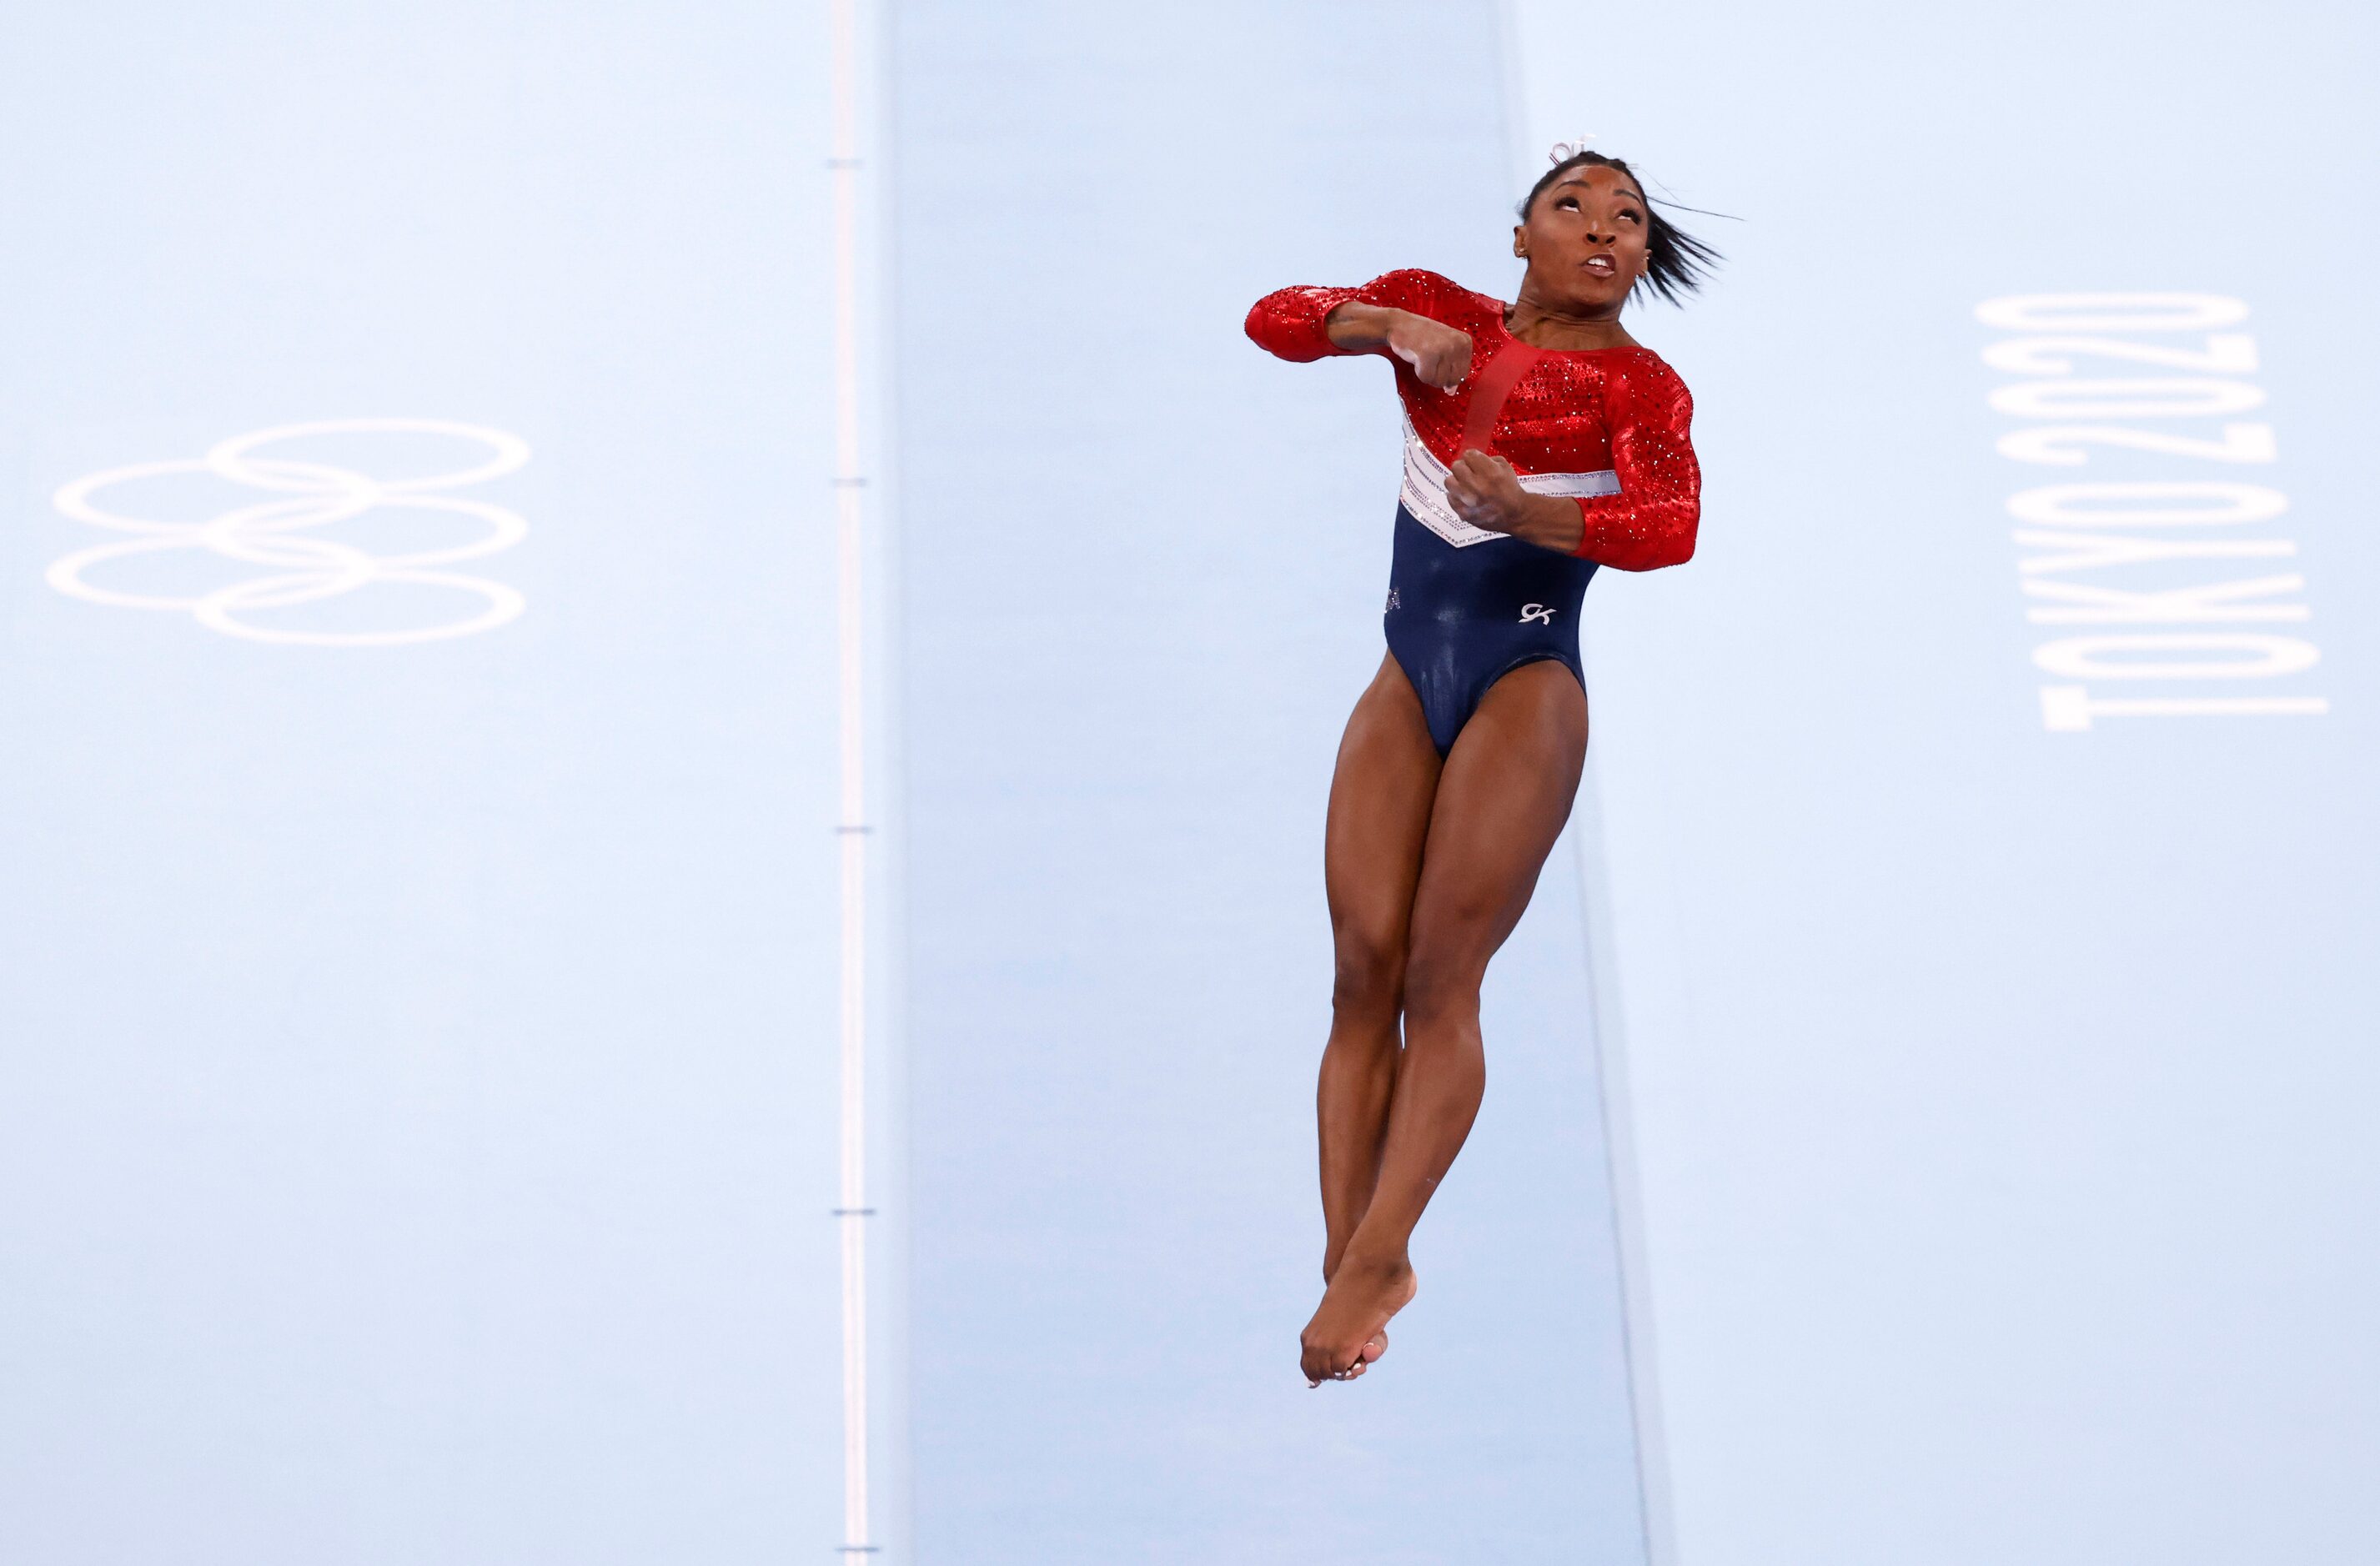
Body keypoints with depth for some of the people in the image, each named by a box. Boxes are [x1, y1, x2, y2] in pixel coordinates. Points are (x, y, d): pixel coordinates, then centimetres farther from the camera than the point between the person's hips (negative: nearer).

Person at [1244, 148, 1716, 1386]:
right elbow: (1274, 320, 8)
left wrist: (1521, 512, -34)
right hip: (1407, 683, 4)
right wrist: (1387, 325, -10)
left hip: (1525, 688, -3)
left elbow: (1671, 525, -18)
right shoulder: (1443, 315, 12)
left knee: (1440, 981, -10)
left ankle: (1375, 1263, -9)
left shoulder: (1637, 383, 0)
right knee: (1364, 970, -4)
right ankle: (1344, 1260, -3)